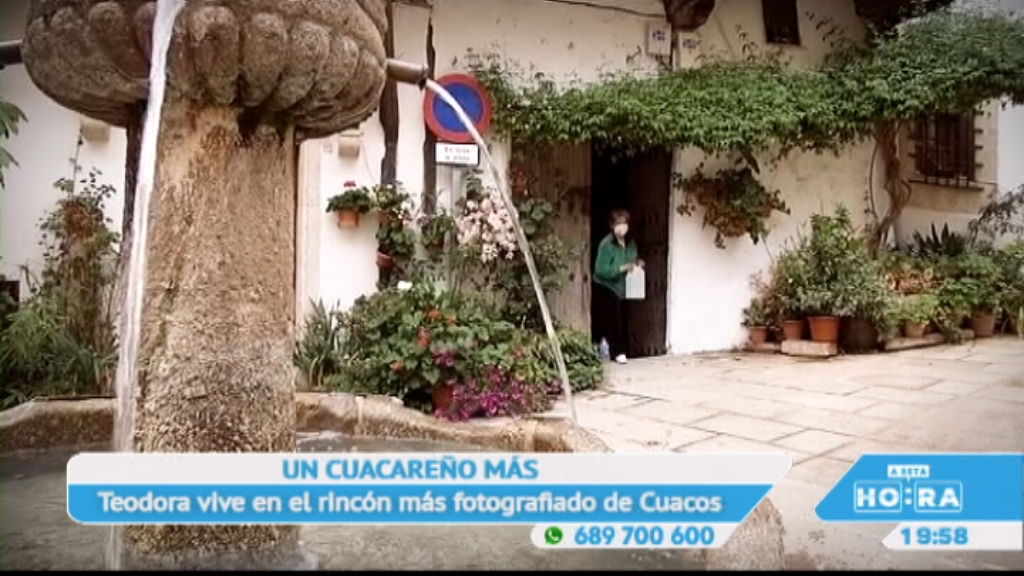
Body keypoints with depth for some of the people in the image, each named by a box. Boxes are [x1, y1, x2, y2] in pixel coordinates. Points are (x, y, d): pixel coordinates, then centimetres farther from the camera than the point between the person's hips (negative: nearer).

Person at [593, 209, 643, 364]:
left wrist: (637, 263, -3)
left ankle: (618, 351, 20)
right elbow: (600, 269, -25)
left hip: (622, 288, 7)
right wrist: (622, 268, -29)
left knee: (621, 320, 8)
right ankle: (617, 352, 1)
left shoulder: (630, 243, 3)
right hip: (605, 288, -7)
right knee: (611, 321, -9)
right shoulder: (606, 244, -21)